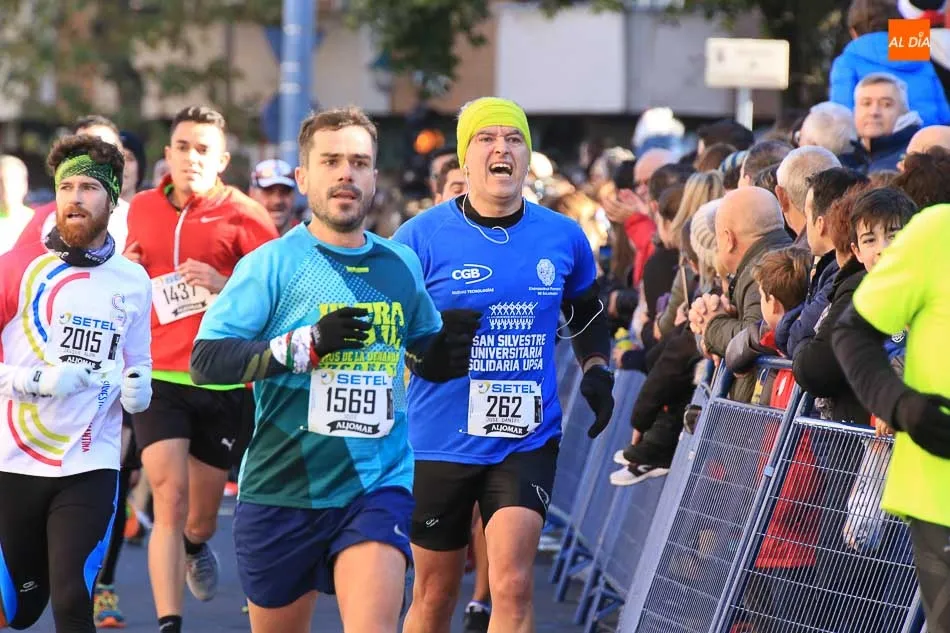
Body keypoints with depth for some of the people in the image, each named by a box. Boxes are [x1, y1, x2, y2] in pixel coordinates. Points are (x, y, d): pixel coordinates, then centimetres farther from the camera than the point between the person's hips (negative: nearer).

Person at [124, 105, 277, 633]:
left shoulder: (243, 216, -5)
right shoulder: (142, 209, 7)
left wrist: (224, 285, -22)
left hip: (224, 384, -1)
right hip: (159, 376, 1)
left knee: (203, 512, 12)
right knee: (169, 499, -16)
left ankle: (195, 546, 50)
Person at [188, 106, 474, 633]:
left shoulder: (401, 265, 9)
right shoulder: (272, 263, -4)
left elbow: (422, 348, 26)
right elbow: (205, 361, -13)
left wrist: (444, 355, 2)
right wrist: (307, 343, -23)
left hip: (377, 485, 1)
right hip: (280, 489, -1)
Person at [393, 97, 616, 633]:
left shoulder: (563, 237, 4)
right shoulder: (422, 237, -6)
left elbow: (589, 313, 23)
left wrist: (597, 370, 7)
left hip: (527, 440, 1)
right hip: (440, 441, -1)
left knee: (513, 586, -14)